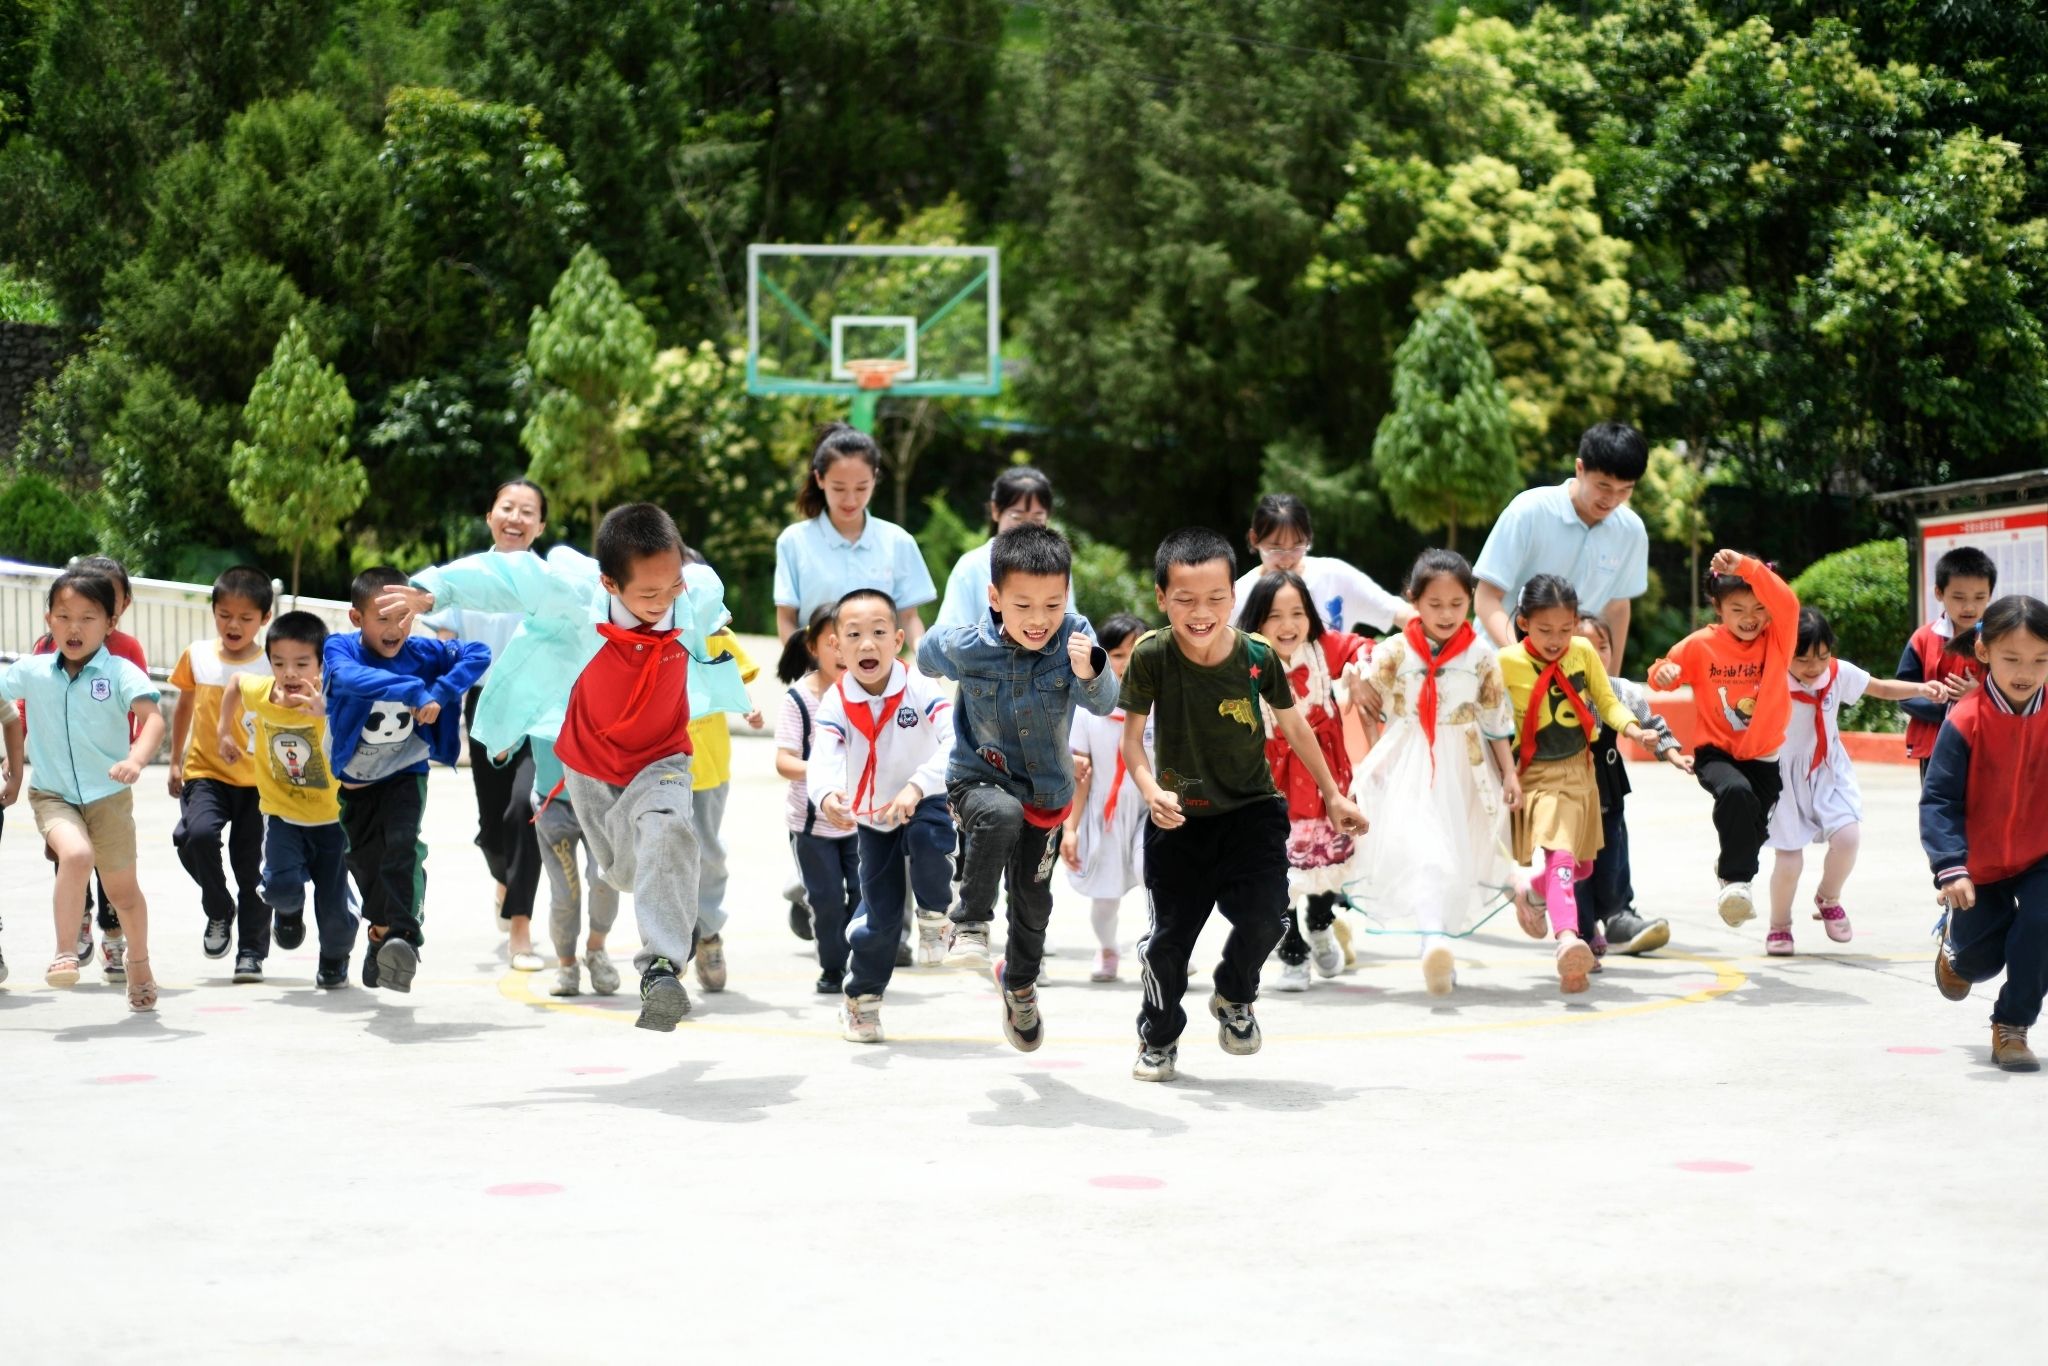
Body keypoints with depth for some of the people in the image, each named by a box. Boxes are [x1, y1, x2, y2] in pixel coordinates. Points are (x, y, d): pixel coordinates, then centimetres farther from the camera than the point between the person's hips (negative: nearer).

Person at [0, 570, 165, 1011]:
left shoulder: (121, 673, -12)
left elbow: (153, 718, -24)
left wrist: (136, 760, -42)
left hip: (109, 796, 0)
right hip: (52, 795, 1)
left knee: (121, 890, 12)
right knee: (76, 855, -30)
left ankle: (140, 968, 35)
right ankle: (65, 953, -22)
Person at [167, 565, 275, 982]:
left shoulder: (272, 665, -7)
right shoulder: (197, 655, 2)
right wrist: (175, 760, 17)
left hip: (258, 781, -1)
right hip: (206, 774, 1)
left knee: (252, 867, 3)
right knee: (197, 835, -25)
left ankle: (251, 952, 18)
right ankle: (219, 911, 0)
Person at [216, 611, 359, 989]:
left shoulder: (330, 700, -23)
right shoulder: (257, 692, -12)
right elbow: (235, 679, 11)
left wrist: (327, 714, -56)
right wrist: (224, 732, 16)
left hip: (332, 817, -2)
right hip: (282, 813, 2)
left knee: (335, 908, 0)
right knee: (281, 884, -22)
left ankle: (335, 959, 36)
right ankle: (289, 912, 19)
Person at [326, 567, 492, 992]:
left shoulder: (421, 652, -12)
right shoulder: (340, 649, -19)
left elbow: (478, 654, -14)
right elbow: (352, 678, -41)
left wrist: (440, 693, -27)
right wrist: (414, 691, -49)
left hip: (404, 774, -1)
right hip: (352, 781, 1)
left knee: (402, 845, -24)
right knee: (366, 861, 9)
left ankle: (403, 935, -31)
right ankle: (382, 933, 34)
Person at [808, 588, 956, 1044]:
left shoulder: (919, 687, -24)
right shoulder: (835, 702, -19)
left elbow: (955, 740, -37)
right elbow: (823, 758, -35)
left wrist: (916, 787, -52)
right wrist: (826, 796, -59)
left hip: (924, 802, -2)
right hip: (871, 817, 2)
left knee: (928, 837, -36)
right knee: (880, 915, 4)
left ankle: (935, 915, -6)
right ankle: (860, 997, 29)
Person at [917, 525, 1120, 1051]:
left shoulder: (1074, 636, -22)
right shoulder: (964, 647, -22)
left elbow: (1105, 704, -32)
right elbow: (928, 654, 0)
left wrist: (1089, 672, -51)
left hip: (1046, 790, 2)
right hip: (980, 777, -2)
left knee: (1033, 900, 15)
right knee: (1001, 815, -37)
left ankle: (1019, 983, 43)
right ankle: (970, 925, -20)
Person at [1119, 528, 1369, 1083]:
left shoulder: (1257, 656, -13)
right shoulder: (1151, 657, -16)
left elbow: (1293, 725, 3)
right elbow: (1132, 734, -8)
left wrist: (1333, 795, 11)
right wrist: (1150, 789, -27)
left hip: (1251, 810, 0)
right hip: (1180, 817, 0)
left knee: (1263, 913, -19)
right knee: (1169, 935, 2)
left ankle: (1235, 997, 15)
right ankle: (1159, 1038, 30)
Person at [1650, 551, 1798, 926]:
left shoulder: (1777, 639, -7)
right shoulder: (1701, 644, -6)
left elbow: (1787, 603, -26)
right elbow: (1664, 675, 5)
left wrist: (1746, 567, -39)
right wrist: (1663, 673, -21)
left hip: (1764, 756, 2)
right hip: (1716, 753, -2)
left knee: (1754, 830, 6)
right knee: (1736, 791, -33)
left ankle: (1733, 869, 42)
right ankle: (1735, 879, -19)